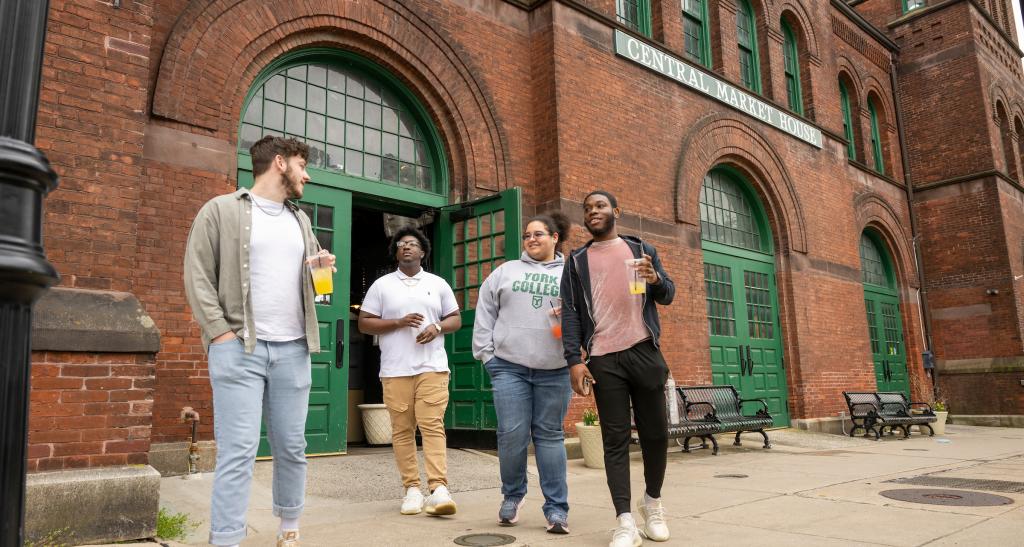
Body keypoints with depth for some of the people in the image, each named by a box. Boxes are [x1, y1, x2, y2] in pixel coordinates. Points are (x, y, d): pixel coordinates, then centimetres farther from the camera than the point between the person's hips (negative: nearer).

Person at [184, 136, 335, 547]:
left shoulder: (301, 220, 18)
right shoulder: (221, 210, 1)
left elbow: (312, 270, 27)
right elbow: (198, 275, -5)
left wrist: (323, 268, 2)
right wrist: (220, 331, -14)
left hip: (292, 349, 5)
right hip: (238, 348, -5)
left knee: (292, 448, 12)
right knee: (238, 452, -7)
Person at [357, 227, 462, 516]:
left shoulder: (438, 284, 14)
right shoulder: (382, 285, 10)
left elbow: (456, 319, 15)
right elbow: (364, 323, 6)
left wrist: (437, 327, -7)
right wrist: (399, 323, -8)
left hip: (432, 367, 0)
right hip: (395, 370, 0)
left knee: (433, 426, -10)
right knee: (402, 430, 1)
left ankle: (439, 488, -13)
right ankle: (412, 489, 9)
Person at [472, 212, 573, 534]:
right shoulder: (505, 272, 13)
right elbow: (485, 313, 11)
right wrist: (487, 353, 3)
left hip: (554, 370, -1)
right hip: (509, 366, 1)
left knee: (550, 435, 5)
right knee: (512, 434, -1)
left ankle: (556, 508, 11)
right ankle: (512, 495, 22)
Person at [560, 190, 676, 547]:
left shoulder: (642, 250, 15)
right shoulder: (576, 262, 12)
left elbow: (668, 295, 11)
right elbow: (570, 313, 3)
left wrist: (656, 280, -13)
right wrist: (574, 360, -9)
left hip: (644, 351, 1)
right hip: (603, 359, -1)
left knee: (655, 432, 5)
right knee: (615, 438, -3)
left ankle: (652, 501, 29)